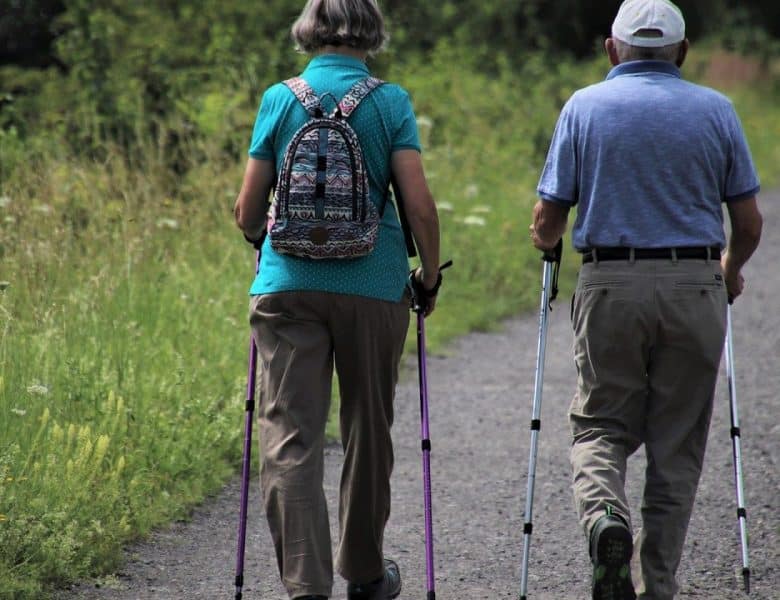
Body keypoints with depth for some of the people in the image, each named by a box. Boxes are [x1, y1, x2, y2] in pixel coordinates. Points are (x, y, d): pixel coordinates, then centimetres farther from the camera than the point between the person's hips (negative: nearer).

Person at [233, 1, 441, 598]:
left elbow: (248, 211, 4)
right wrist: (430, 275, 9)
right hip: (374, 284, 0)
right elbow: (419, 205, -7)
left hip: (289, 282, 0)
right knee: (368, 433, 16)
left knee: (290, 438, -3)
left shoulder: (280, 100, 3)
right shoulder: (390, 102, 0)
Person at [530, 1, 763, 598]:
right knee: (677, 447, 9)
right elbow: (749, 223, 6)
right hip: (696, 288, 1)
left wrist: (547, 240, 24)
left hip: (610, 286, -1)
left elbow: (547, 223, 1)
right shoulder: (715, 110, 5)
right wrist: (730, 270, 26)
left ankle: (604, 514, -19)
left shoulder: (584, 107, 2)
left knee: (601, 425, 11)